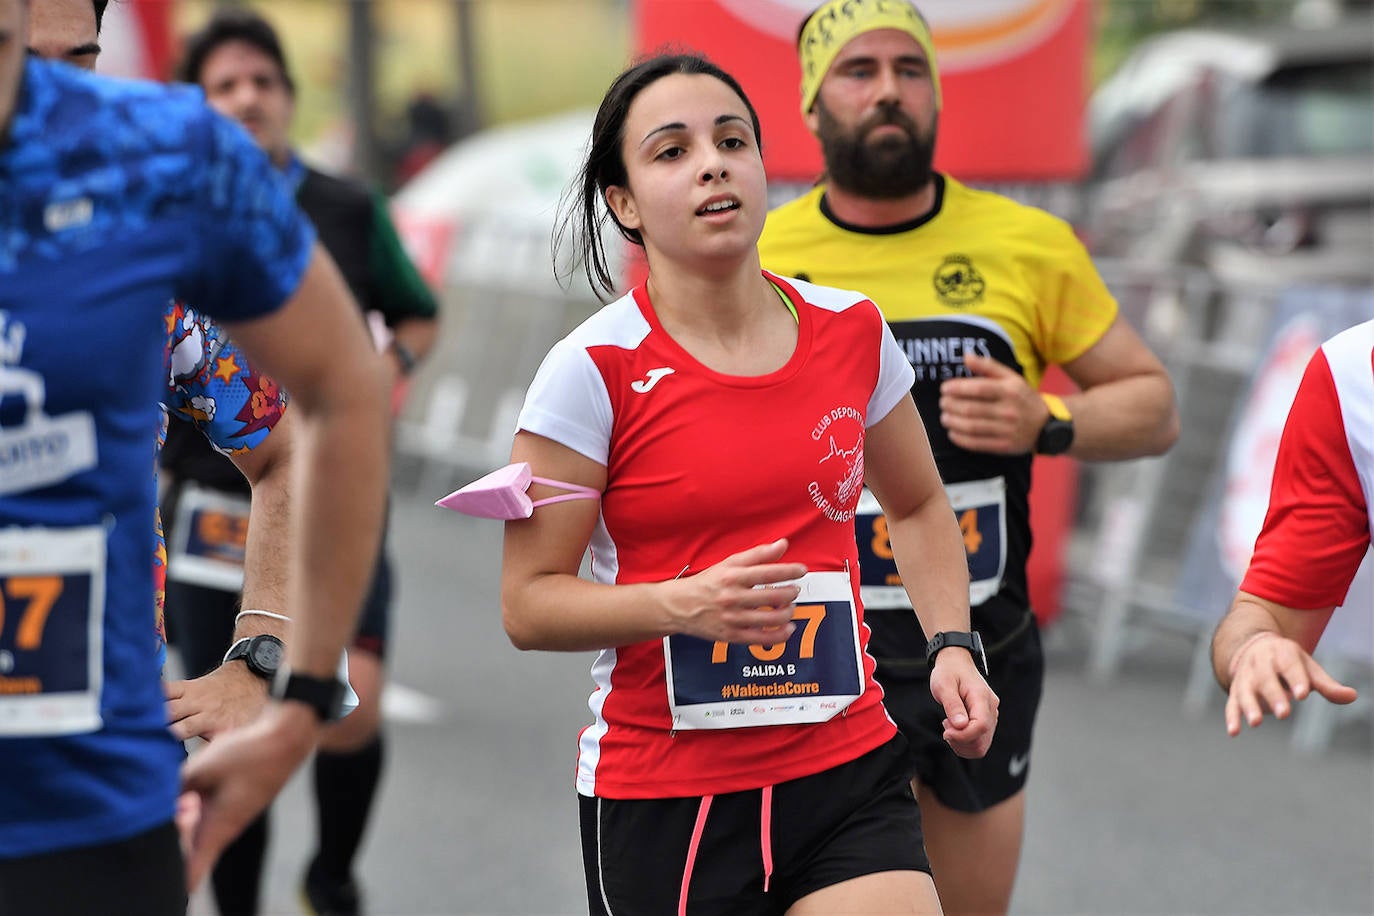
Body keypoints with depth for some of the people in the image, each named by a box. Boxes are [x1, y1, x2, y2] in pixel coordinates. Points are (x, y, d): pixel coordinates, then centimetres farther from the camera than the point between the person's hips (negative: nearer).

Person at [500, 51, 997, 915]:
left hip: (848, 776, 3)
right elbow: (528, 601, -7)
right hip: (662, 800, -2)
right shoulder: (593, 370, -9)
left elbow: (921, 505, 22)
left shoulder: (852, 332, 4)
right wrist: (683, 604, -22)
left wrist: (952, 646, 7)